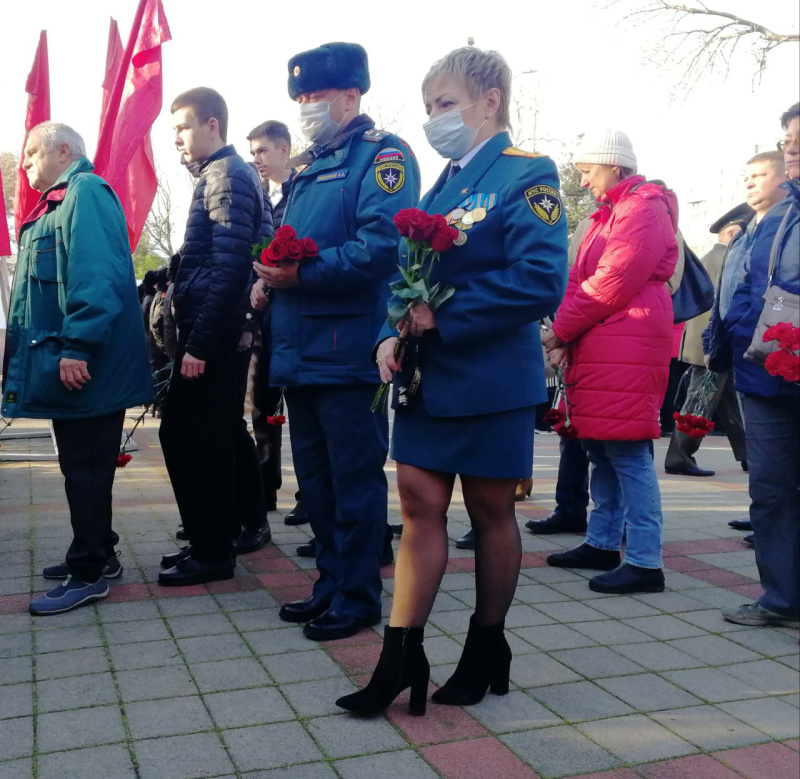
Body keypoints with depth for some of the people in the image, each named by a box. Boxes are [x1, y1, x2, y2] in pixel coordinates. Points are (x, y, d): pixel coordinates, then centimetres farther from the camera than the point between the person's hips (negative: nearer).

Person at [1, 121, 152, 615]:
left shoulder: (86, 192, -10)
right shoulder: (60, 200, 21)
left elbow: (96, 275, -23)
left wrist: (77, 346, -28)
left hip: (84, 365, -10)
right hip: (69, 359, 10)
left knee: (86, 467, -4)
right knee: (82, 464, 16)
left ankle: (89, 574, 5)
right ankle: (96, 554, 27)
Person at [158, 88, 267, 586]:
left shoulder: (225, 177, -12)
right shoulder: (230, 174, 18)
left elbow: (228, 268, -21)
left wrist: (198, 343, -22)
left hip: (214, 334, -10)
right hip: (221, 333, 10)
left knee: (194, 437, -3)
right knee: (223, 433, 17)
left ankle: (212, 552, 6)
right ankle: (241, 523, 30)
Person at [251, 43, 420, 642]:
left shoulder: (382, 154, -5)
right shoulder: (309, 167, 21)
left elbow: (382, 245, -20)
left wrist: (303, 273, -22)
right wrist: (270, 275, 5)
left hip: (348, 350, -9)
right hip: (300, 350, 9)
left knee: (355, 477, 0)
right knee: (315, 477, 15)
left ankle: (359, 597, 13)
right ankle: (332, 582, 28)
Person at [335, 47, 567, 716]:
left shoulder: (526, 174, -8)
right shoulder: (442, 185, 14)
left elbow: (539, 280, -21)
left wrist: (443, 317, -19)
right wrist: (394, 334, -3)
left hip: (490, 378, -6)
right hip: (427, 374, 6)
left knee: (490, 511, 8)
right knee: (419, 505, 3)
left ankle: (487, 651, 26)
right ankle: (401, 658, 9)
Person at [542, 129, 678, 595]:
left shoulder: (643, 207, -7)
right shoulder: (610, 212, 23)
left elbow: (612, 283, -16)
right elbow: (580, 280, 15)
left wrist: (560, 331, -9)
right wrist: (564, 338, 1)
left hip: (626, 350, -10)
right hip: (595, 348, 10)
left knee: (628, 453, -9)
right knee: (600, 450, 14)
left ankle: (645, 563, -4)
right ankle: (603, 544, 24)